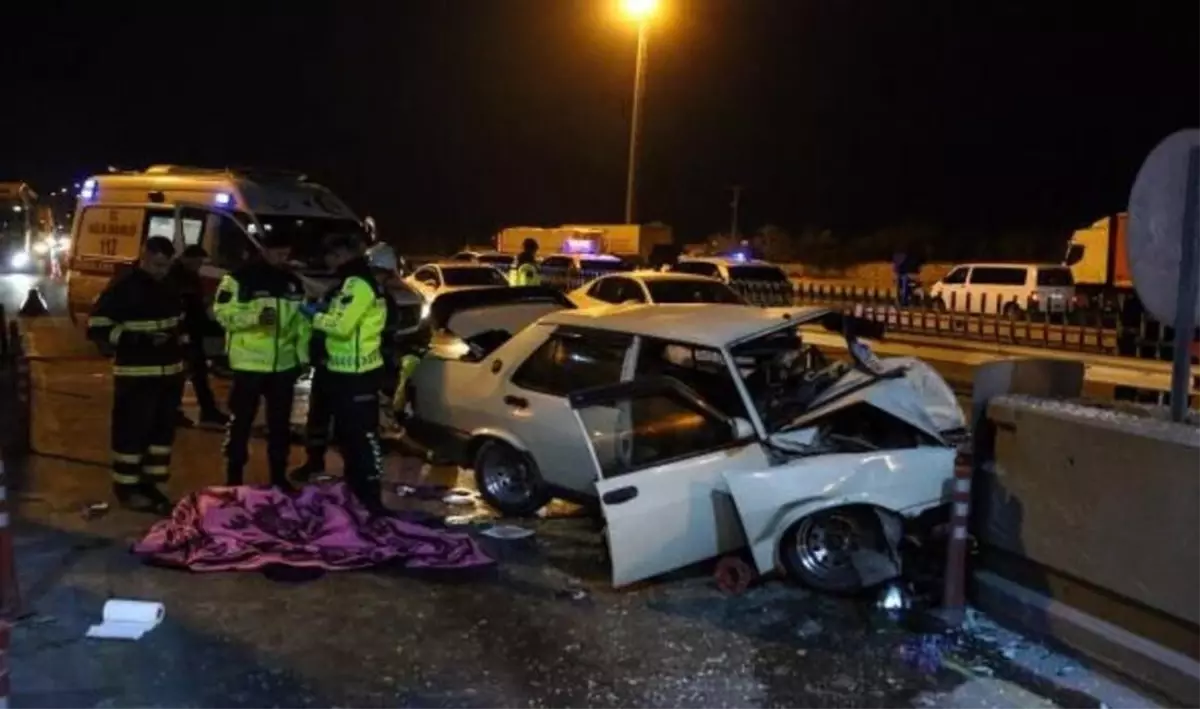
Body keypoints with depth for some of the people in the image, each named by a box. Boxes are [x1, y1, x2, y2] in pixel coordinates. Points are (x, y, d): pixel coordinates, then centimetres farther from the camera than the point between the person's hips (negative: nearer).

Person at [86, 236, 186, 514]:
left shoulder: (171, 286, 13)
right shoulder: (123, 287, -9)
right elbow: (97, 327, -15)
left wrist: (180, 340, 14)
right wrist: (141, 338, -23)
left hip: (170, 372, 7)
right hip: (136, 375, -7)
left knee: (163, 429, 12)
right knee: (132, 430, -3)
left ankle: (149, 483, 23)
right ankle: (126, 487, 9)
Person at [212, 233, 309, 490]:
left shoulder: (293, 282, 11)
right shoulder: (240, 278, -5)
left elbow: (301, 321, 14)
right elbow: (223, 313, -11)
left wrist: (302, 356, 8)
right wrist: (256, 317, -25)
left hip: (284, 364, 5)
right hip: (249, 363, -5)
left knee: (280, 423, 13)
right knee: (241, 422, 4)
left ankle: (279, 477, 24)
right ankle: (234, 479, 16)